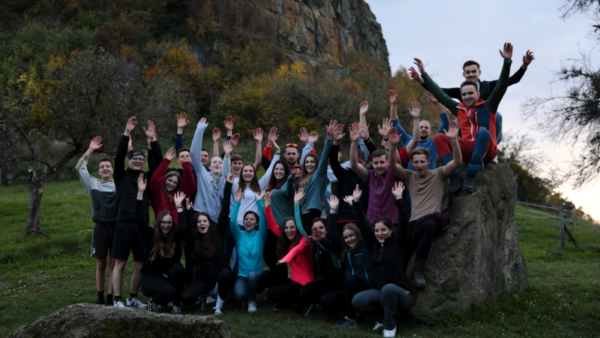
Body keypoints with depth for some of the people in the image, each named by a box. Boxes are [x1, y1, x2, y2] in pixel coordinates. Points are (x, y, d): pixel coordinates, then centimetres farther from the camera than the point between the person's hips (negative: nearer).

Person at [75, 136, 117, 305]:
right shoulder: (93, 183, 10)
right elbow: (79, 168, 4)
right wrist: (90, 151, -1)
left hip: (116, 226, -1)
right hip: (100, 227, 1)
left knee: (114, 263, 2)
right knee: (101, 264, 9)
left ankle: (110, 297, 8)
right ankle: (100, 296, 19)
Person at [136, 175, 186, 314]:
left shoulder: (175, 237, 0)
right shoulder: (150, 235, -2)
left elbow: (184, 227, -20)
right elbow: (139, 219, -14)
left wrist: (178, 205, -13)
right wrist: (140, 192, -20)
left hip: (168, 278, 3)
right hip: (151, 278, -3)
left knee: (178, 268, -31)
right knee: (169, 292, -32)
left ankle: (176, 304, -12)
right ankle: (154, 299, 6)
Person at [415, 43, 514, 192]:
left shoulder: (488, 107, 9)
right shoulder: (459, 109, 17)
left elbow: (501, 87, -2)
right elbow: (440, 94, 21)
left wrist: (507, 61, -12)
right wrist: (424, 73, 22)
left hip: (486, 151, -3)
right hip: (467, 150, 3)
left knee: (483, 132, -36)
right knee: (439, 138, -18)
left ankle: (471, 175, -34)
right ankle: (456, 177, -30)